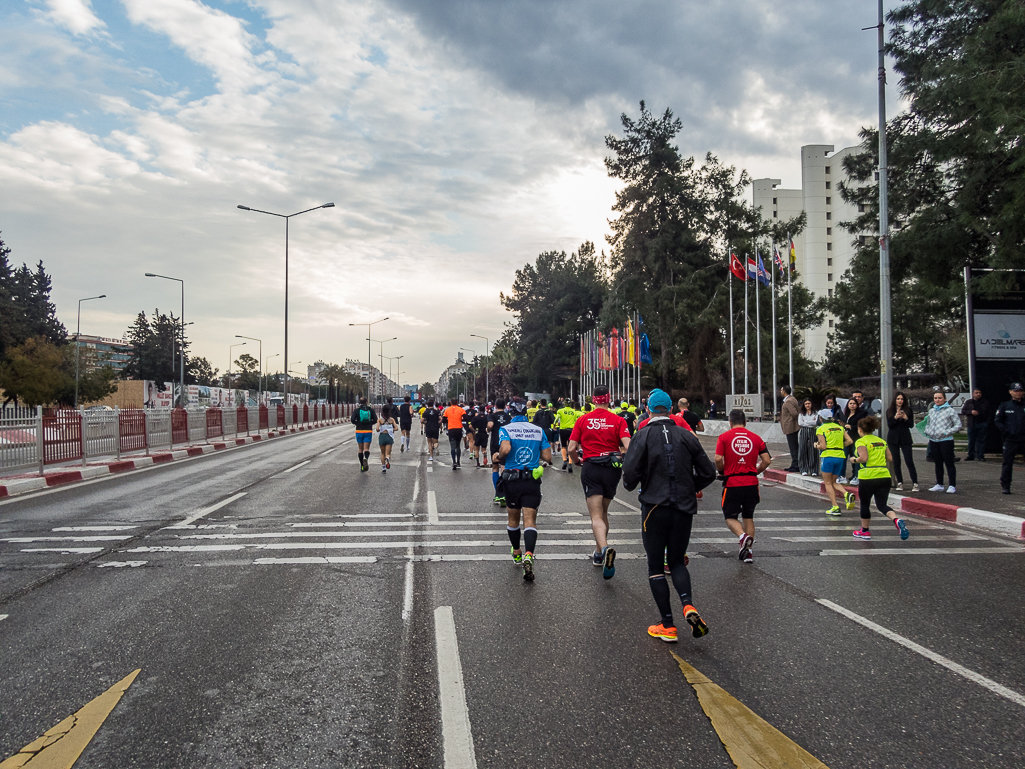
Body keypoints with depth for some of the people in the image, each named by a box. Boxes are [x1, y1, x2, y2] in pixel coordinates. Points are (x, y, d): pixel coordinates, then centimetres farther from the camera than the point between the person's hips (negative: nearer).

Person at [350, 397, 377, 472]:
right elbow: (375, 420, 0)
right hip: (368, 431, 0)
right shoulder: (371, 410, 2)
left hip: (359, 431, 0)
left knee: (360, 449, 11)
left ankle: (362, 466, 12)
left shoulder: (356, 410, -1)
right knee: (366, 448, -2)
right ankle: (366, 458, -35)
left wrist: (357, 423, 9)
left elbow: (353, 420, -11)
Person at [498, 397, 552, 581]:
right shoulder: (538, 430, 4)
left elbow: (505, 449, -23)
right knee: (530, 520, -4)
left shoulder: (506, 429, -5)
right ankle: (528, 555, -25)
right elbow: (547, 457, 2)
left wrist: (500, 458, -2)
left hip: (512, 480, -1)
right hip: (533, 481, 1)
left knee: (513, 519, 18)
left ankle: (516, 552, 35)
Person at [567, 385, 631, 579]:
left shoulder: (583, 420, 0)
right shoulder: (618, 420, -1)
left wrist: (577, 461, 17)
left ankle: (604, 548, -31)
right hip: (612, 468, 2)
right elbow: (628, 447, -13)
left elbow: (571, 448, -4)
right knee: (603, 512, 20)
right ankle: (599, 553, 30)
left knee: (596, 515, -5)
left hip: (590, 468, -1)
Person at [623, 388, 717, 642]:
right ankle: (688, 604, -9)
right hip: (684, 509, 3)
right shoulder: (686, 436, 4)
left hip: (655, 507, -3)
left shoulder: (644, 435, -6)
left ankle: (668, 626, 6)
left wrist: (630, 485, 8)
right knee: (677, 562, 17)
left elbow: (631, 471, -15)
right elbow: (708, 472, 5)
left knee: (656, 566, 7)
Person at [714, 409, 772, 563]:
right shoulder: (756, 437, 6)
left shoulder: (724, 437, -3)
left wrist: (723, 472, 6)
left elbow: (718, 459, -12)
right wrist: (755, 472, 15)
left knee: (731, 517, 8)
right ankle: (748, 551, 16)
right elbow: (767, 460, 1)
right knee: (748, 517, 18)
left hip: (732, 483, -3)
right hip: (751, 483, 3)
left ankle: (743, 536, -20)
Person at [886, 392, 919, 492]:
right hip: (893, 438, 1)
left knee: (909, 461, -7)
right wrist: (895, 417, -19)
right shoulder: (889, 411, 4)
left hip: (905, 438, -1)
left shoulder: (908, 410, 3)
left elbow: (911, 425, -1)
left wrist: (906, 418, -19)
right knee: (896, 462, 4)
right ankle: (900, 483, 11)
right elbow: (889, 425, -3)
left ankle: (915, 483, -5)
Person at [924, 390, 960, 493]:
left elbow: (958, 424, -6)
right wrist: (927, 431, 5)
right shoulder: (931, 411, 12)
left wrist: (947, 432, -15)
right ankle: (939, 485, 22)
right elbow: (928, 423, 25)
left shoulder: (950, 411, -5)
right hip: (933, 441, 6)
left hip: (946, 441, -6)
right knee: (938, 464, 14)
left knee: (949, 464, -2)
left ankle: (952, 486, 3)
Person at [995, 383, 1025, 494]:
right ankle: (1005, 486, 9)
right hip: (1010, 440, -1)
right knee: (1007, 464, 2)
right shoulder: (1005, 406, 7)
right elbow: (997, 420, 6)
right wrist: (1006, 431, -6)